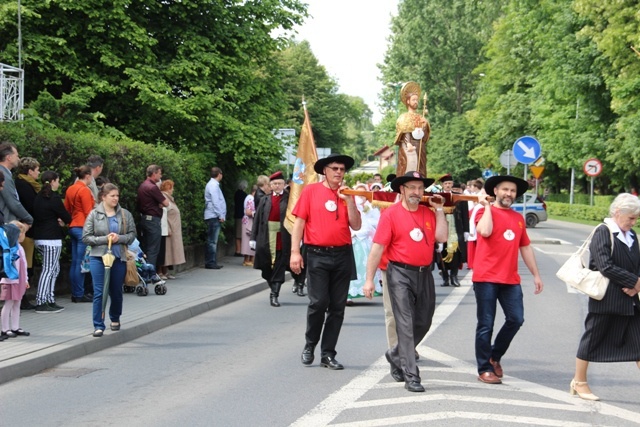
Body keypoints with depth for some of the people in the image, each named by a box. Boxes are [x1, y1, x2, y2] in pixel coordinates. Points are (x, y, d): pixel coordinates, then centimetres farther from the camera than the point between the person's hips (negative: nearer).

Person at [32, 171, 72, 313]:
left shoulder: (38, 198, 11)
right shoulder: (54, 198, -13)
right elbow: (67, 218, -9)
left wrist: (56, 220, 5)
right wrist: (62, 221, 13)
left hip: (39, 237, 8)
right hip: (51, 239, -8)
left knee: (55, 269, 15)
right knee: (48, 270, -6)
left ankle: (50, 300, 14)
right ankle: (41, 303, -8)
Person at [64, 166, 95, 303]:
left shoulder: (70, 190, 11)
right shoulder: (84, 190, -13)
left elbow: (66, 209, 17)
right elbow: (88, 212, -14)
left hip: (73, 227, 9)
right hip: (83, 228, -9)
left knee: (74, 262, 10)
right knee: (81, 262, -6)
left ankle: (75, 293, 14)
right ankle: (79, 294, -4)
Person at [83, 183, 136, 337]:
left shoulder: (125, 214, 3)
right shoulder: (94, 214, -1)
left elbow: (132, 234, 4)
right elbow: (86, 237, -3)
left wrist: (119, 238, -14)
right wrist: (105, 239, -13)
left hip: (119, 257, 2)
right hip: (99, 257, -2)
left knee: (116, 292, 13)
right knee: (99, 293, -8)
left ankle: (115, 319, 36)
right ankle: (98, 325, -3)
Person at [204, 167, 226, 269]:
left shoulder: (213, 184, 18)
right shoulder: (213, 185, -13)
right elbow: (215, 202, -18)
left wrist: (221, 215, 16)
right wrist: (221, 215, -15)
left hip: (213, 217, 10)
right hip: (214, 216, -10)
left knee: (212, 240, 12)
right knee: (212, 241, -8)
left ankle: (212, 262, 16)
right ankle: (211, 262, -7)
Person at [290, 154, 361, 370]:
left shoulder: (347, 194, 11)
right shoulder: (311, 191, 2)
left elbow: (356, 226, 4)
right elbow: (299, 222, 0)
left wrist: (349, 201, -5)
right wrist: (295, 252, -8)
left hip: (343, 255, 4)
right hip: (317, 255, -3)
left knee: (337, 307, 4)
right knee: (318, 302, -10)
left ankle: (328, 354, 13)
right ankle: (309, 346, 12)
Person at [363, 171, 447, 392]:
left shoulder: (429, 213, 9)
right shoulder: (391, 213, -5)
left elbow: (441, 237, -5)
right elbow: (377, 247, -7)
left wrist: (439, 210, 0)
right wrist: (369, 279, -11)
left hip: (424, 274, 6)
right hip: (400, 274, -5)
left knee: (423, 323, 13)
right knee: (405, 324, -7)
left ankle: (396, 355, 36)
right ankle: (411, 376, -6)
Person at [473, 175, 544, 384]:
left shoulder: (518, 218, 16)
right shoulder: (485, 211, -1)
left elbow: (525, 247, 20)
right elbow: (484, 231, -22)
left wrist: (536, 274, 19)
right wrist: (486, 206, -9)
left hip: (510, 279, 5)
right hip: (486, 278, -5)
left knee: (516, 319, 0)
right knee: (486, 324, 0)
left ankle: (495, 356, 21)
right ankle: (484, 369, 8)